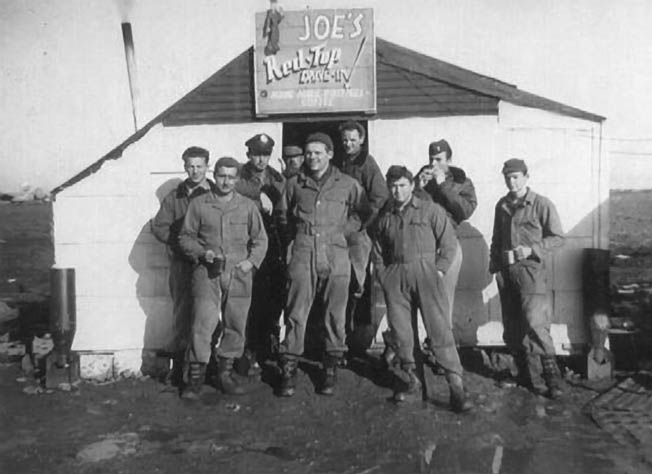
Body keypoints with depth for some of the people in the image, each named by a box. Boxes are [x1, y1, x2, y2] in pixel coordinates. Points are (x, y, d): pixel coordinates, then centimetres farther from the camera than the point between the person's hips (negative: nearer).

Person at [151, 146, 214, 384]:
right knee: (183, 315, 2)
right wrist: (182, 242, -5)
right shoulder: (174, 197, 10)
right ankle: (179, 366, 9)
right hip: (183, 264, 1)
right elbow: (159, 227, 7)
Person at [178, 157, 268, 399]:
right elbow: (185, 236, 9)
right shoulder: (199, 204, 5)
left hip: (239, 274, 2)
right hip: (207, 273, -2)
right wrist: (201, 252, -8)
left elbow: (260, 239, 13)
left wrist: (252, 261, -3)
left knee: (235, 325, 7)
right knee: (202, 323, -7)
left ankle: (226, 372, 23)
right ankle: (196, 375, 6)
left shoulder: (248, 206, 8)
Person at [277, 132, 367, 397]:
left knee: (334, 316, 5)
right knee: (295, 314, -1)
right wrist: (296, 236, 12)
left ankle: (331, 369, 18)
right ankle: (288, 370, 9)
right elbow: (283, 216, 22)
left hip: (335, 258, 0)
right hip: (302, 257, 1)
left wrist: (340, 232, 4)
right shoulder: (294, 184, 10)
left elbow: (361, 214, 13)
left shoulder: (348, 185, 6)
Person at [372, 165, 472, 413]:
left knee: (439, 328, -10)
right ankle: (411, 379, 18)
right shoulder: (384, 217, 16)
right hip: (395, 275, 4)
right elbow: (378, 251, 22)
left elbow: (448, 243, 3)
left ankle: (456, 386, -8)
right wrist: (383, 276, 10)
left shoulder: (430, 210, 5)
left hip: (425, 271, -3)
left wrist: (440, 270, -6)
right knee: (400, 330, 3)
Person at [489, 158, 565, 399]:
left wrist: (532, 249, -15)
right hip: (505, 271, 6)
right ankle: (528, 376, 23)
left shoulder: (542, 204, -3)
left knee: (535, 323, -16)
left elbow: (557, 237, -3)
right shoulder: (502, 205, 13)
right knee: (512, 328, 9)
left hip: (530, 269, -6)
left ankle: (550, 375, -1)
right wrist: (494, 263, 13)